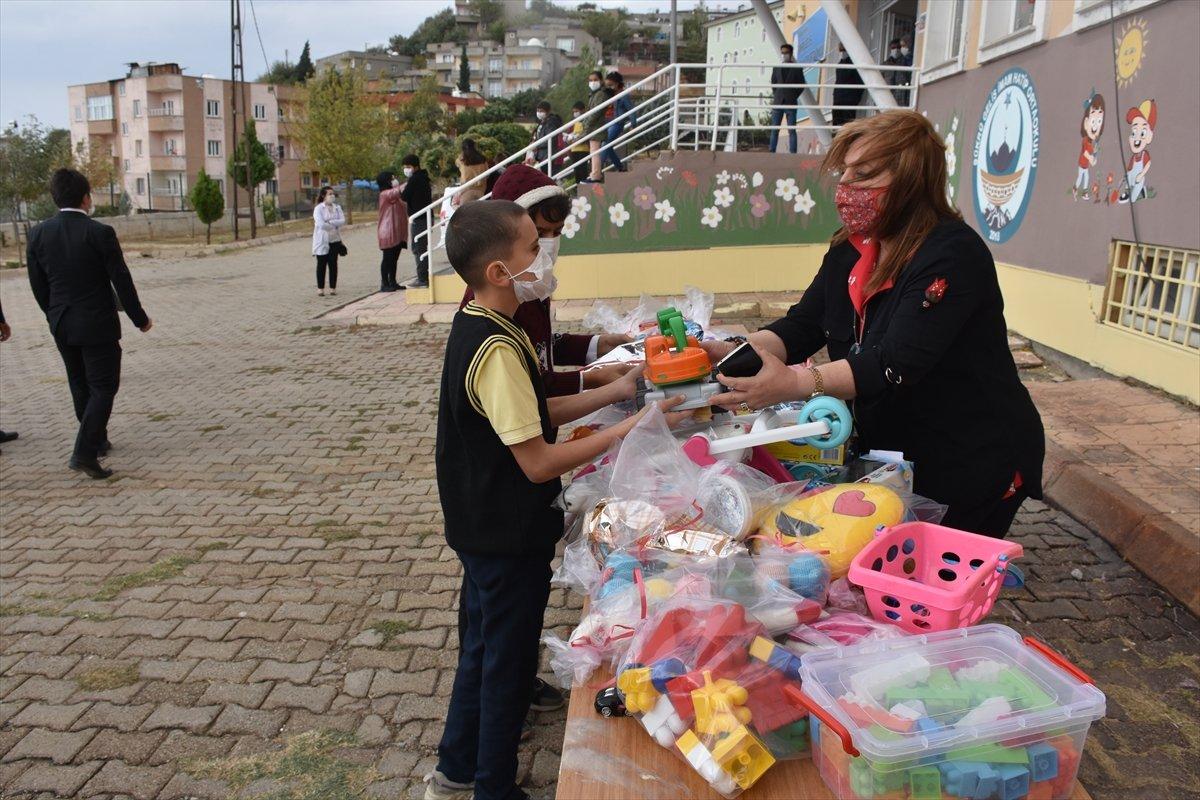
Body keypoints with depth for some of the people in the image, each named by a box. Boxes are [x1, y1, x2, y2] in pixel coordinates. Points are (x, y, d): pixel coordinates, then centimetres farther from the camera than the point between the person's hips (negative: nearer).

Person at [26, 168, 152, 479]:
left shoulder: (38, 235, -1)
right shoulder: (99, 233, -15)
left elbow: (38, 285, 6)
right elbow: (122, 281, -11)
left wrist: (56, 316, 21)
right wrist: (140, 319, 0)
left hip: (61, 326, 6)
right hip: (97, 325, -5)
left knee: (81, 386, 20)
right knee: (103, 387, 2)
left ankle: (97, 441, 35)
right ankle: (85, 453, -8)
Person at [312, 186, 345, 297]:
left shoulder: (337, 207, 6)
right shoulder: (318, 208, -8)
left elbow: (343, 221, -6)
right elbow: (321, 224, -19)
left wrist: (331, 222, -18)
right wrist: (335, 226, -11)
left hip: (335, 240, 4)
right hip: (322, 241, -3)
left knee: (333, 264, 6)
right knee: (321, 264, 3)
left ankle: (333, 288, 14)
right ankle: (320, 288, 10)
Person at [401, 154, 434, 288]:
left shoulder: (414, 179, -13)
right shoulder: (423, 178, 16)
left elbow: (405, 197, -13)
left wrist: (402, 190, 4)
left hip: (418, 218, -10)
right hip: (426, 217, 10)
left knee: (418, 248, -8)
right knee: (423, 247, 15)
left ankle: (422, 279, -9)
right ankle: (425, 277, 19)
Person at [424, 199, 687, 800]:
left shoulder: (478, 327, 3)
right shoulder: (498, 350, -28)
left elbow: (530, 413, 9)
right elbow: (539, 462, -27)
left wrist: (609, 393, 4)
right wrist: (628, 429, -23)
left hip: (484, 528, 10)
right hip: (510, 538, -10)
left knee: (483, 646, 23)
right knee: (509, 664, 9)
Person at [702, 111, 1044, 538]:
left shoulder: (952, 255, -24)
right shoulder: (851, 250, 1)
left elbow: (897, 364, -34)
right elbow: (802, 326, -4)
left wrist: (794, 383, -44)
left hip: (972, 466, -7)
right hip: (893, 458, 7)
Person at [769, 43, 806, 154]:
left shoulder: (797, 69, 3)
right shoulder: (776, 68, 12)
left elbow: (801, 85, 6)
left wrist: (793, 96, 2)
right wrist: (776, 96, 10)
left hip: (791, 103, -3)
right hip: (778, 103, 3)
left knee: (791, 130, -4)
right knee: (774, 129, 2)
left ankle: (793, 153, -4)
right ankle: (772, 152, 4)